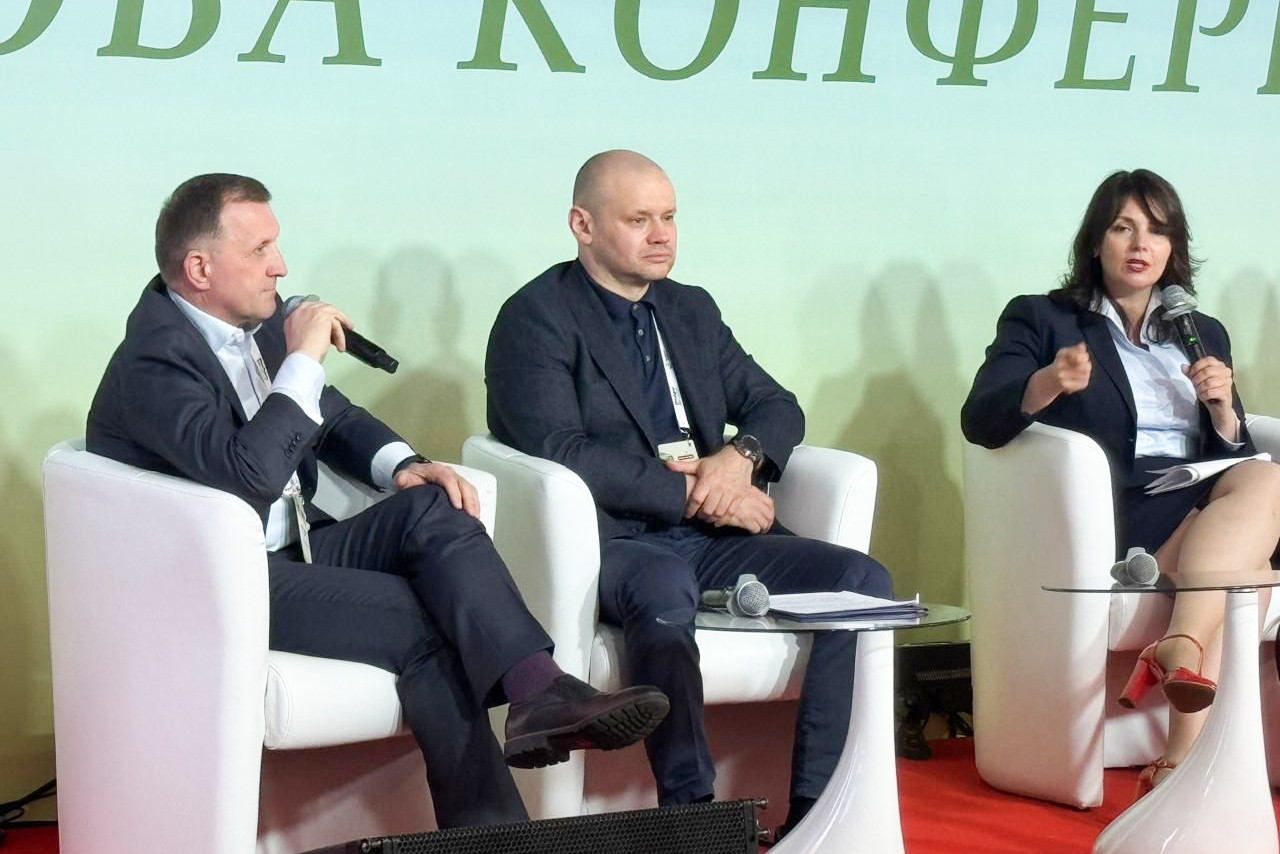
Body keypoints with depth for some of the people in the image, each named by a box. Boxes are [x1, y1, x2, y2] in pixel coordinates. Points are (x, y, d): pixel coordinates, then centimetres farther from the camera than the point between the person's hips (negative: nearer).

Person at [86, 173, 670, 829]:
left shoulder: (257, 320, 9)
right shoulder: (153, 363, -19)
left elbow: (331, 416, 22)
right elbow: (251, 473, -33)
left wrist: (403, 465, 2)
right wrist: (303, 358, -24)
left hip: (294, 550, 8)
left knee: (432, 506, -16)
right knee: (416, 615, -23)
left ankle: (538, 691, -34)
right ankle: (486, 825, -17)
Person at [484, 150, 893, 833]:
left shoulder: (692, 310, 21)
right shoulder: (535, 319, -2)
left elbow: (776, 406, 20)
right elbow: (561, 453, -15)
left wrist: (741, 455, -5)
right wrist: (692, 493, -15)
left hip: (712, 539, 7)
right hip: (611, 542, -7)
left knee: (862, 579, -15)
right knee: (665, 591, -40)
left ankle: (816, 809, -16)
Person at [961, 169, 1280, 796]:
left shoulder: (1204, 335, 26)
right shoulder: (1038, 320, 13)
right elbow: (979, 421, -4)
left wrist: (1222, 409, -3)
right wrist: (1046, 385, -25)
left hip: (1202, 514, 5)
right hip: (1108, 521, -5)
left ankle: (1179, 649, -43)